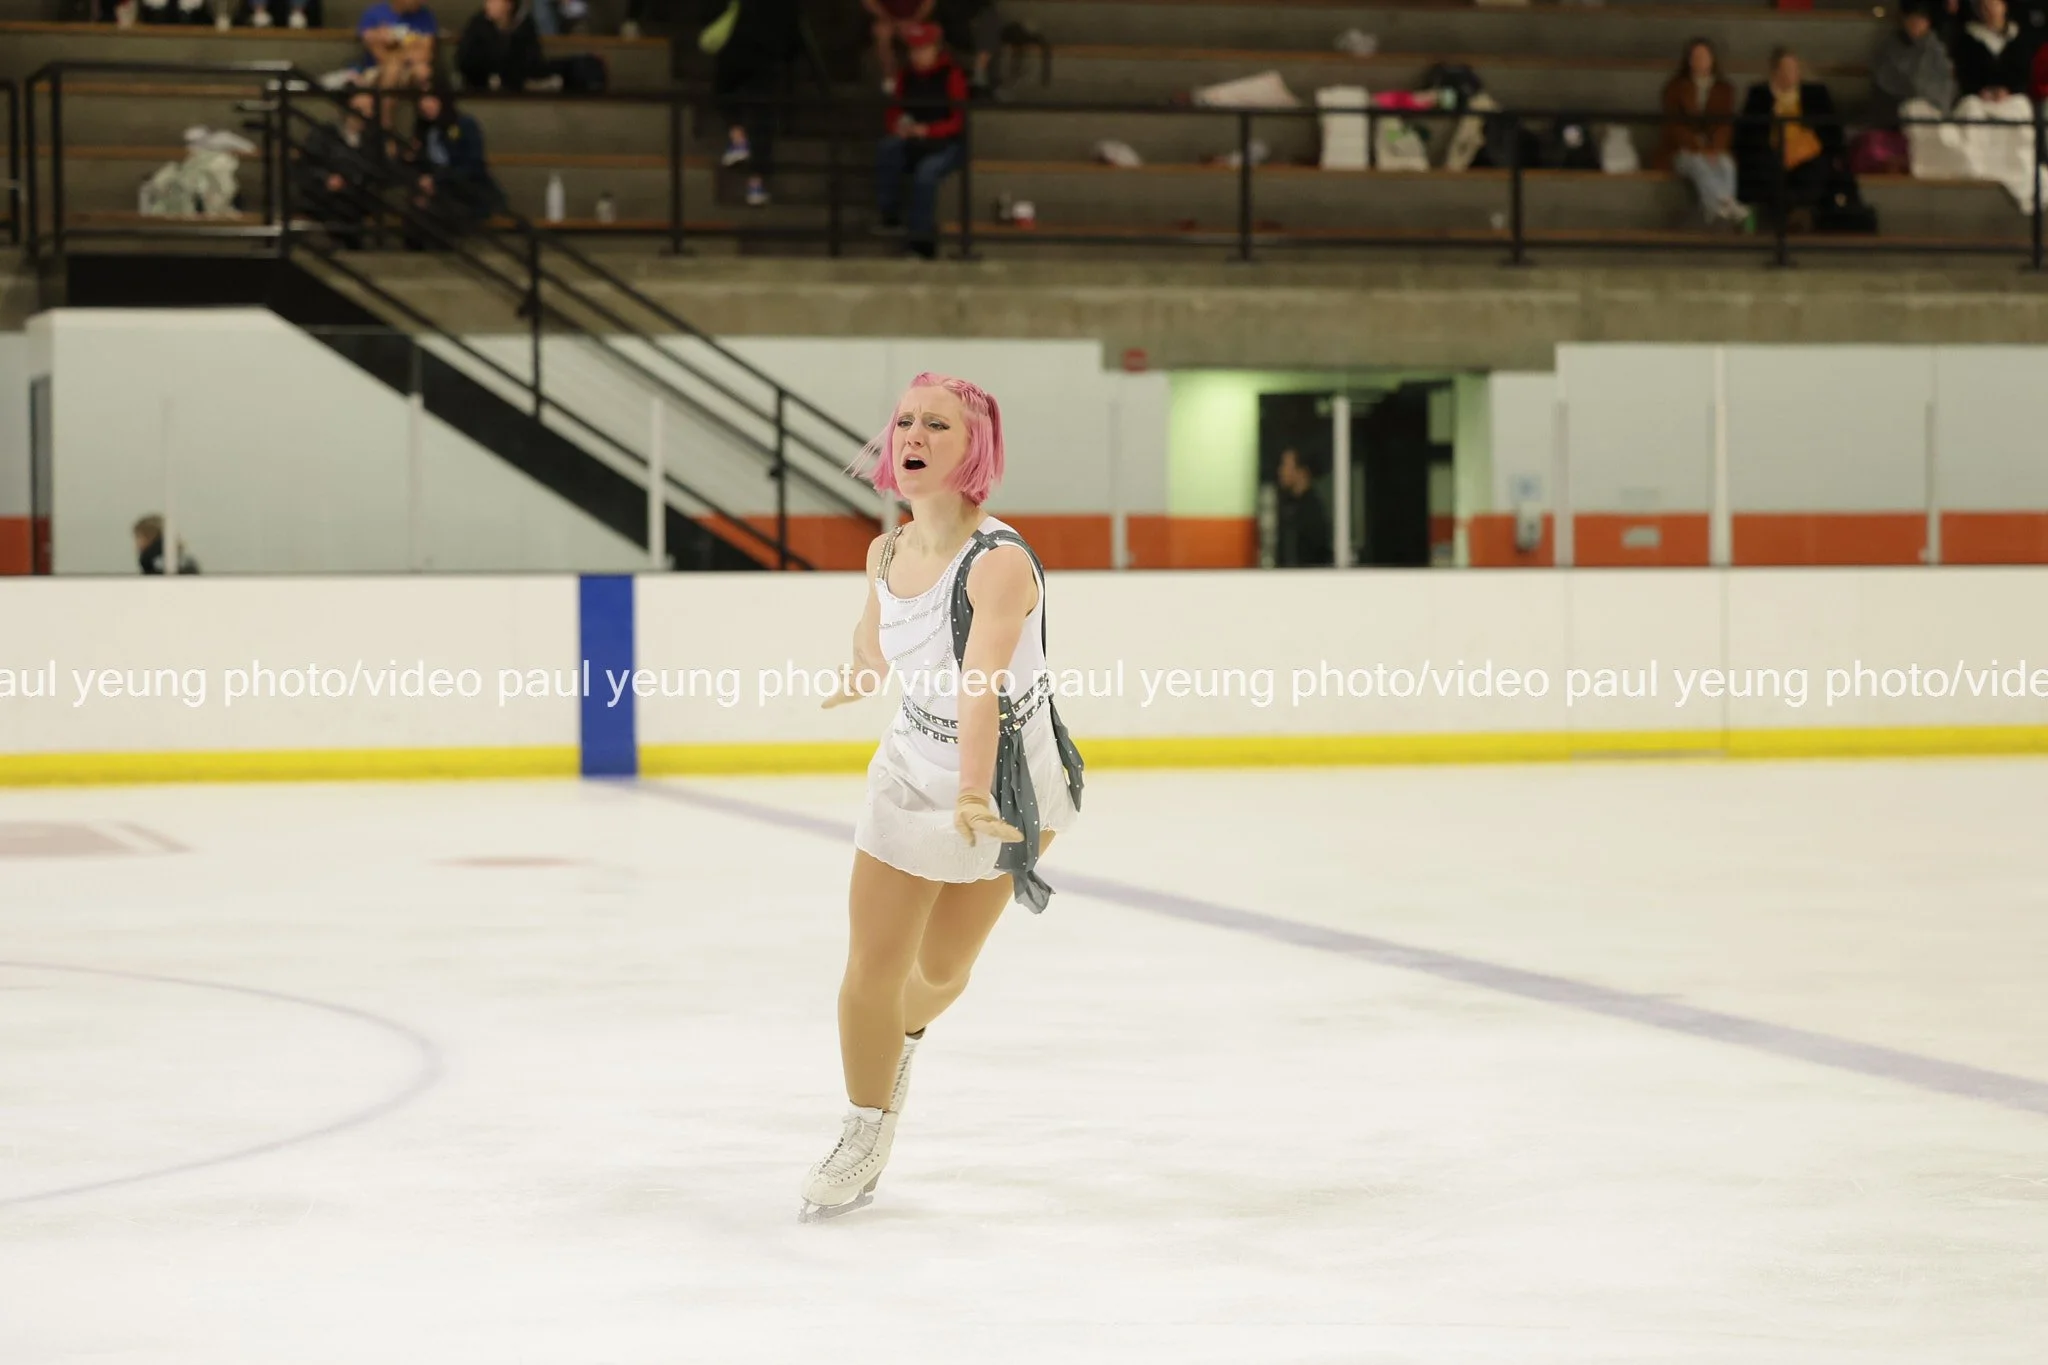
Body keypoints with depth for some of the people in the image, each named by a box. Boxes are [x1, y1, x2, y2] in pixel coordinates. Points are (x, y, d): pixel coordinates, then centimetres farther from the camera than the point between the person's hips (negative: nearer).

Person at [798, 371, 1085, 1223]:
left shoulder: (1000, 562, -29)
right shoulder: (886, 555, -10)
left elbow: (981, 683, -44)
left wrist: (972, 795, -57)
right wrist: (852, 684, 35)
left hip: (1006, 782, -4)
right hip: (913, 775, 4)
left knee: (942, 968, 13)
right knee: (872, 969, -1)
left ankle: (903, 1037, 50)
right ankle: (866, 1135, 23)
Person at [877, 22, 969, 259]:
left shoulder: (951, 75, -9)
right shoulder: (906, 76, 5)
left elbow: (958, 121, -11)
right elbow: (894, 112, 10)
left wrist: (927, 131, -25)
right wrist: (898, 127, -15)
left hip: (946, 144, -4)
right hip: (912, 144, 4)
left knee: (926, 172, -35)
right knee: (890, 146, -30)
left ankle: (922, 234, -26)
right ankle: (889, 211, -22)